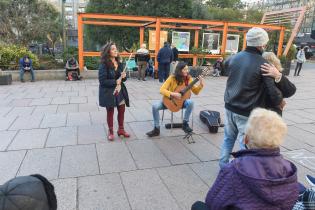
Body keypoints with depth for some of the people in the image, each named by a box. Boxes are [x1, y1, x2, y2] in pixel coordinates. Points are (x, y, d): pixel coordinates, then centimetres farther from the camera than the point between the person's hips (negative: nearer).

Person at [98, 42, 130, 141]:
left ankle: (121, 129, 31)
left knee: (121, 110, 12)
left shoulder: (119, 63, 4)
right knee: (110, 112, 9)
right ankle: (110, 132, 25)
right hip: (108, 92, -6)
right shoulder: (104, 65, -15)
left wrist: (124, 77, -11)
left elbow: (122, 78, 11)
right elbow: (102, 81, -19)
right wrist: (115, 82, -22)